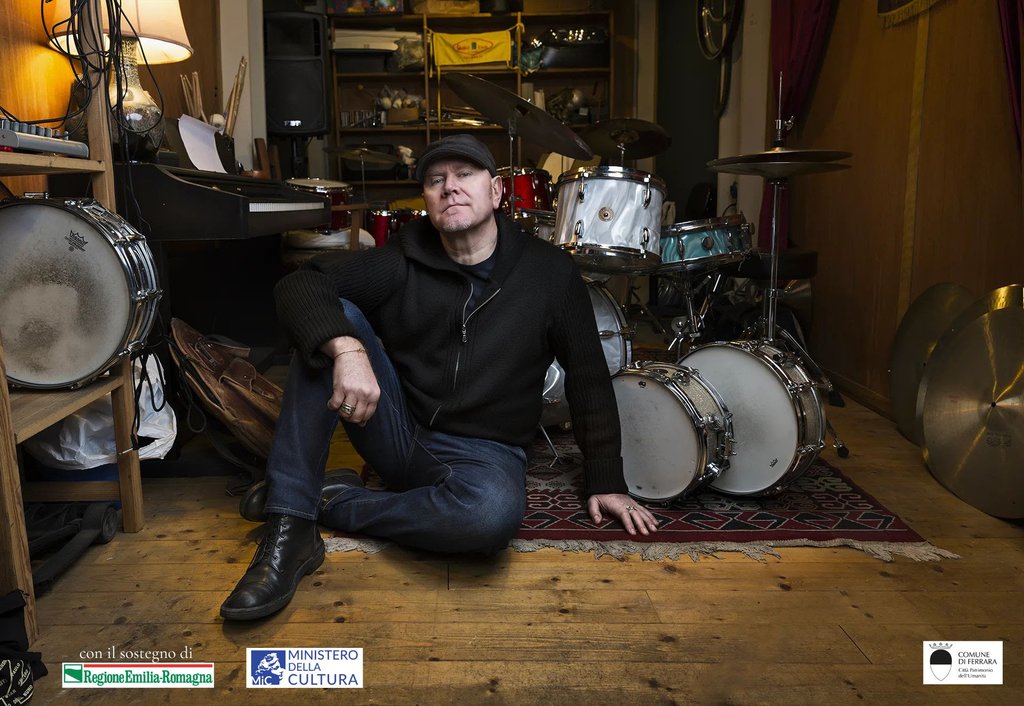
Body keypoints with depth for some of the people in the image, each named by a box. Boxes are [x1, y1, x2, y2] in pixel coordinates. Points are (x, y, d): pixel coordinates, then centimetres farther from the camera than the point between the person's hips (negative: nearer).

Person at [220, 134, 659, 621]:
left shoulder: (550, 272, -3)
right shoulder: (401, 262, -3)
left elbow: (588, 379, 4)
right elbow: (297, 286, -15)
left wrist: (605, 481, 1)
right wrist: (346, 348, -36)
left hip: (484, 451, -1)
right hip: (397, 430, 2)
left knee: (495, 512, -38)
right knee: (331, 320, -20)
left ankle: (334, 502, -13)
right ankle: (290, 528, -23)